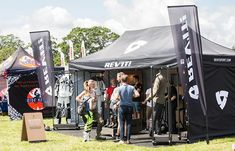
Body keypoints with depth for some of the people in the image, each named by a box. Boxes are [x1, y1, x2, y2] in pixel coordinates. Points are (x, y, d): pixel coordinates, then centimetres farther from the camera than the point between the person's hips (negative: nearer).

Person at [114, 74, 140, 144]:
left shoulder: (120, 88, -7)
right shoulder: (131, 87, 1)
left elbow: (116, 97, -17)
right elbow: (137, 95, -7)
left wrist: (120, 98, 5)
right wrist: (132, 96, 11)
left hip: (122, 106, -2)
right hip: (130, 106, 2)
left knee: (122, 123, 3)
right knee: (129, 123, 6)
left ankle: (122, 140, 0)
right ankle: (128, 139, 6)